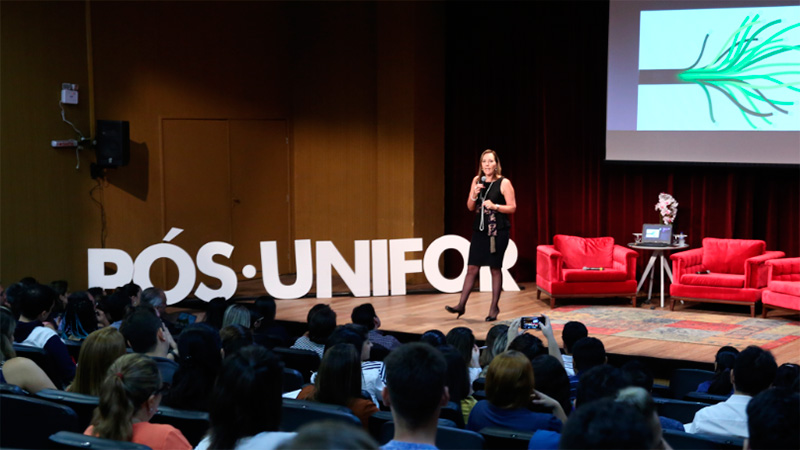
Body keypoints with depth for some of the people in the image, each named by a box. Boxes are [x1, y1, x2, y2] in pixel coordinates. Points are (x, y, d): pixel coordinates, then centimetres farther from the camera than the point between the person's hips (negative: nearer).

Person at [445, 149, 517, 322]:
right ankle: (461, 305, 6)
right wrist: (475, 194, -8)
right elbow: (470, 207, 10)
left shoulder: (504, 183, -5)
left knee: (495, 268, 3)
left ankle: (494, 307, 12)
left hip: (498, 231, -4)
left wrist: (495, 206, -19)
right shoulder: (477, 180, 8)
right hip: (480, 229, 4)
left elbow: (512, 207, -6)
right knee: (472, 268, 3)